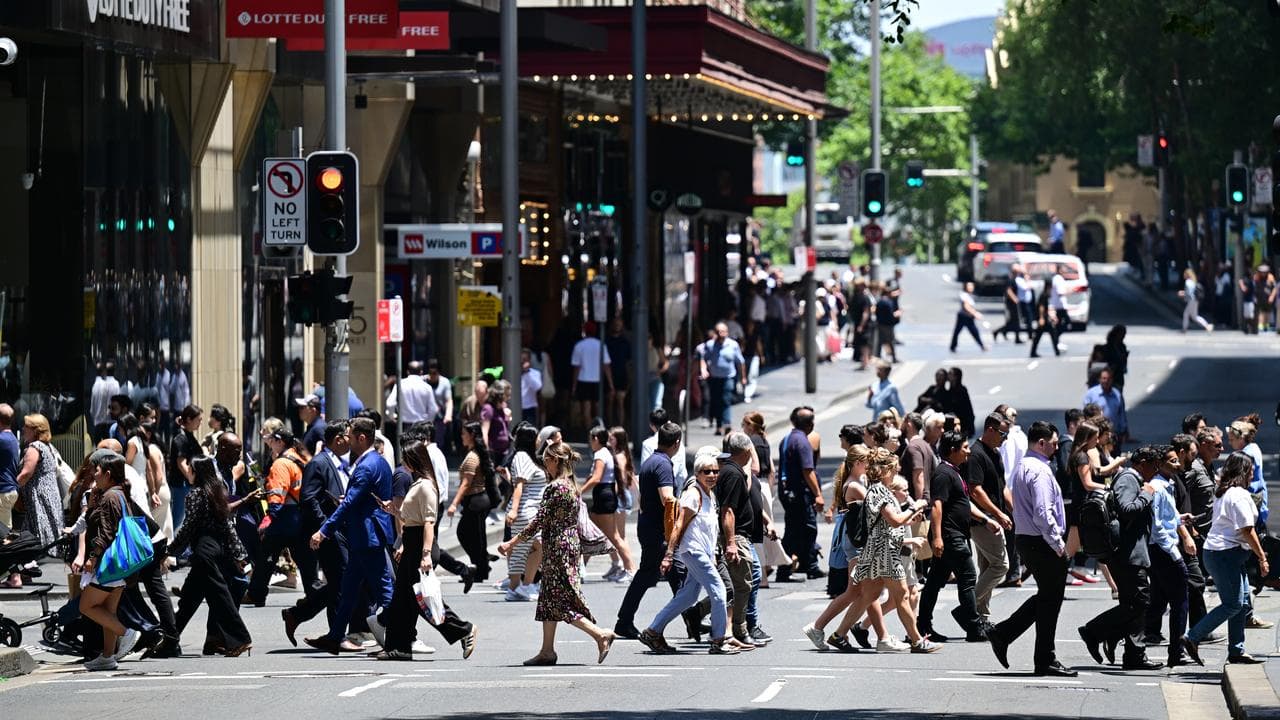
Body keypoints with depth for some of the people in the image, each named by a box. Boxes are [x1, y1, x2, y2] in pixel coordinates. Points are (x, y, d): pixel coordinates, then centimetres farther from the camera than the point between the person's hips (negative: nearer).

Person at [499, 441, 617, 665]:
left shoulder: (555, 488, -17)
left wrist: (511, 543, -13)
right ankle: (547, 651, 16)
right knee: (549, 598, 14)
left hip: (557, 549, -10)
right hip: (571, 545, 10)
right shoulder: (572, 486, 11)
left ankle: (601, 635, -13)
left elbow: (539, 521, -17)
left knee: (561, 603, -7)